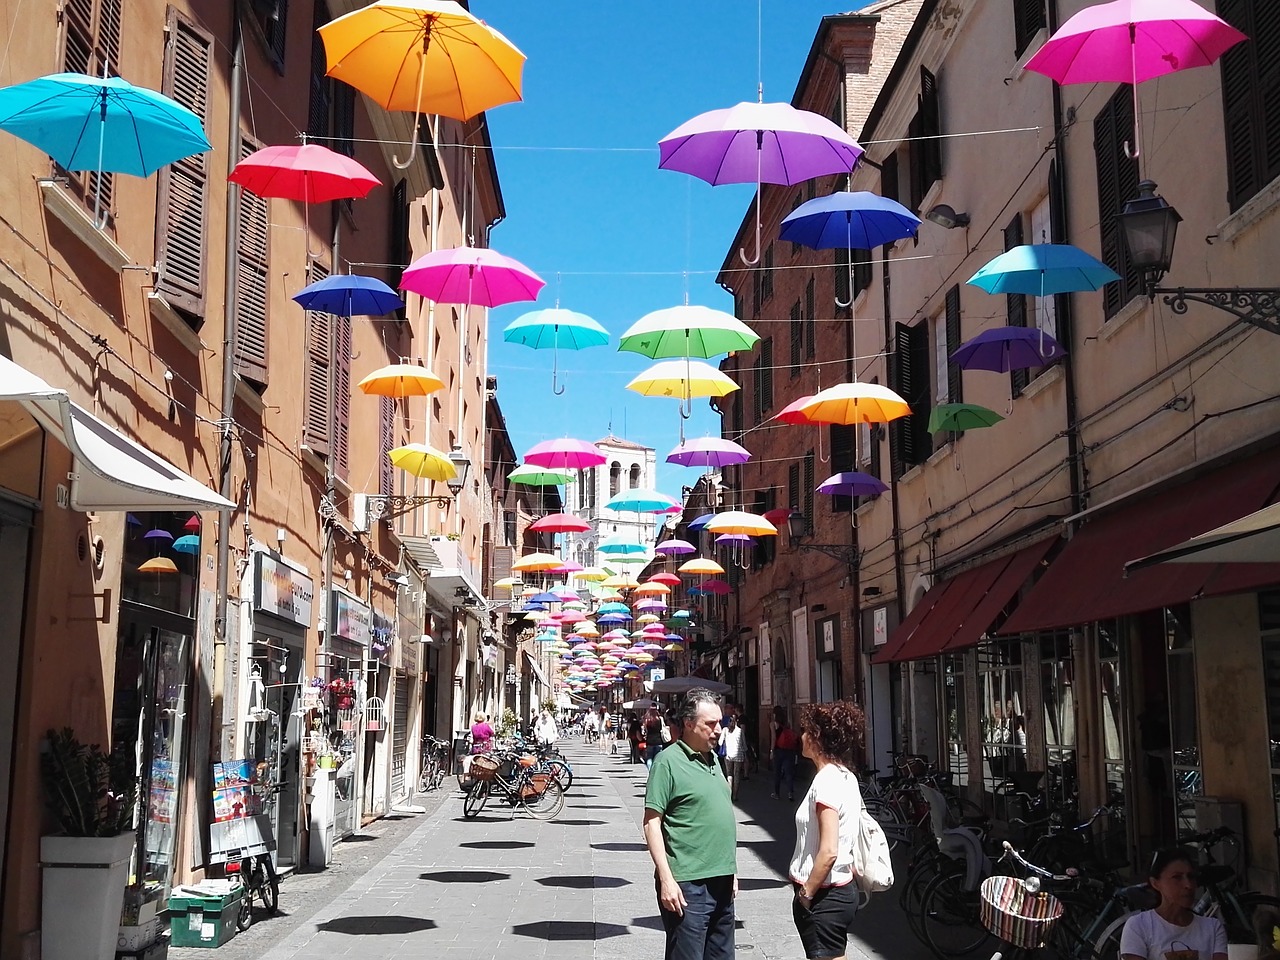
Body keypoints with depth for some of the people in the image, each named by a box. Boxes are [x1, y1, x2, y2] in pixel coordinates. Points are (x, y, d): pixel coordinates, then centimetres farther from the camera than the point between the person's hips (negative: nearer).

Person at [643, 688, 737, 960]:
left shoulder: (712, 758, 12)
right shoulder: (668, 761, -11)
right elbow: (652, 822, -13)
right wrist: (666, 879, -19)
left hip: (721, 881, 8)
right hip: (687, 885, -8)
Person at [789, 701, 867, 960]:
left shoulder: (827, 781, -19)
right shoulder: (846, 778, 9)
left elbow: (828, 852, -24)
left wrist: (806, 893, -15)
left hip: (824, 897, -9)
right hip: (843, 889, 9)